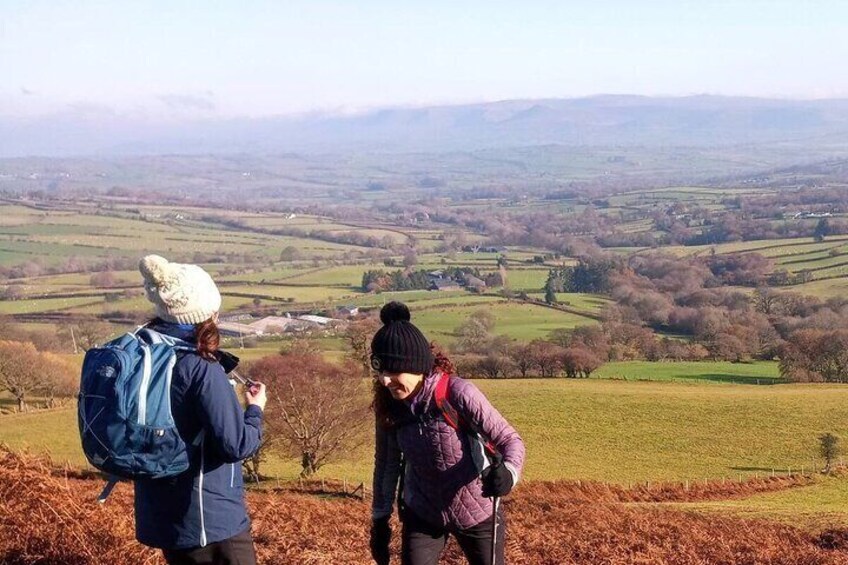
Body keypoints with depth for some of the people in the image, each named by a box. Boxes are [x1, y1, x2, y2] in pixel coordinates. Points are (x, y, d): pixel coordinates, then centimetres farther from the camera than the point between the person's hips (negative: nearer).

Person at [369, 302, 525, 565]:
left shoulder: (457, 393, -26)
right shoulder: (389, 405, -11)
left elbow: (510, 439, -21)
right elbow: (386, 462, 4)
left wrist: (508, 471, -42)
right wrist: (380, 517, 8)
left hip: (476, 512, -3)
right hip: (422, 514, 3)